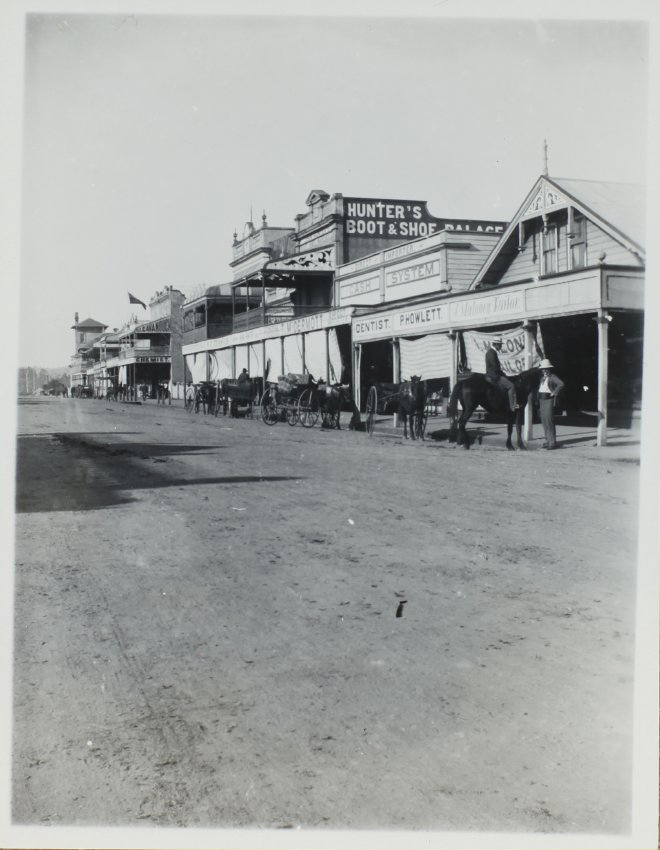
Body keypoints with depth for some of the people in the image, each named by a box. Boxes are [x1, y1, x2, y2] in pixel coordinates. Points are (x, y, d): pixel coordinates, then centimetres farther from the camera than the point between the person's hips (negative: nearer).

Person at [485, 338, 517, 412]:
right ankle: (512, 406, -16)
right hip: (494, 376, -11)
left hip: (492, 376, 11)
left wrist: (502, 374, 16)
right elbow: (495, 367, -20)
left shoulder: (491, 352, 16)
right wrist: (503, 374, -9)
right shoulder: (491, 353, -17)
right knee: (511, 386, -14)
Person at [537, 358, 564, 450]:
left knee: (549, 420, -10)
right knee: (544, 420, 9)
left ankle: (552, 442, -7)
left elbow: (561, 384, -22)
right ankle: (548, 440, 17)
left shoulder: (553, 377, -8)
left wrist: (554, 393, -18)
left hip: (549, 400, -8)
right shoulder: (542, 377, 15)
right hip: (541, 400, 8)